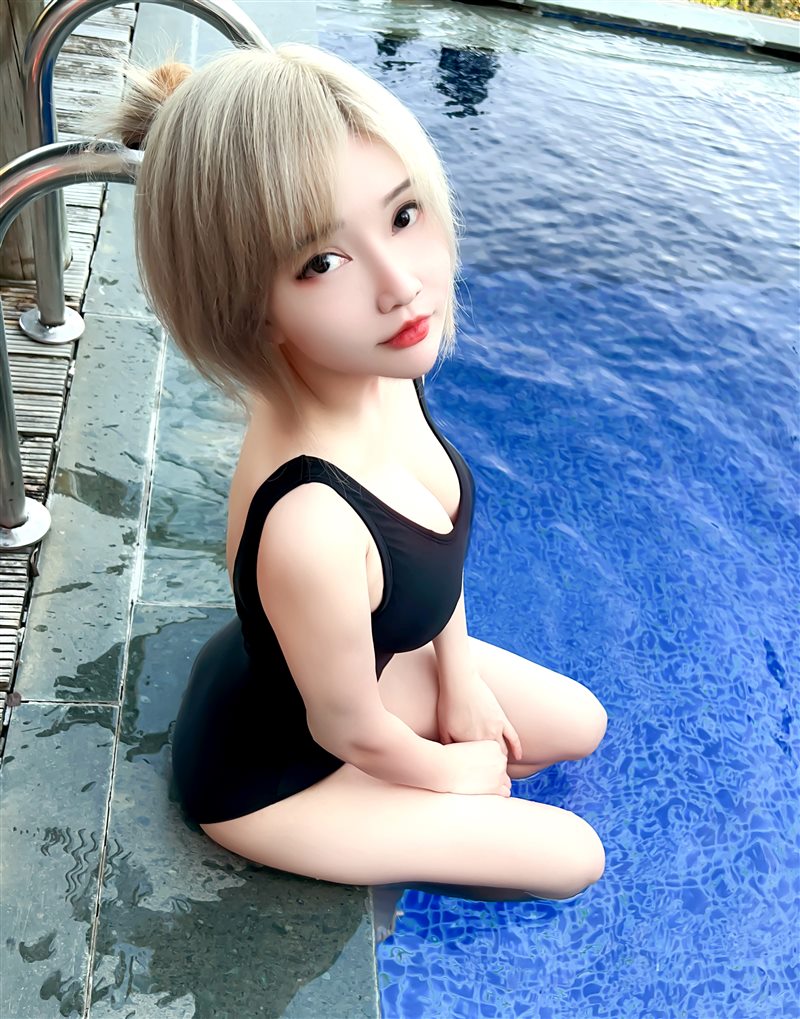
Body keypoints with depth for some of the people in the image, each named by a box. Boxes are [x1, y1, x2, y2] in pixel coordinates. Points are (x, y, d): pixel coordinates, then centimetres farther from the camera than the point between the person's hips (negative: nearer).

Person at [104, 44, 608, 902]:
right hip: (271, 770, -7)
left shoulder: (385, 368, -23)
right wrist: (451, 770, -5)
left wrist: (460, 684, 4)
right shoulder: (308, 528, -46)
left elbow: (438, 538, -2)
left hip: (377, 658, 7)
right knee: (575, 857, 9)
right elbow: (351, 731, -25)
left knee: (583, 726, 24)